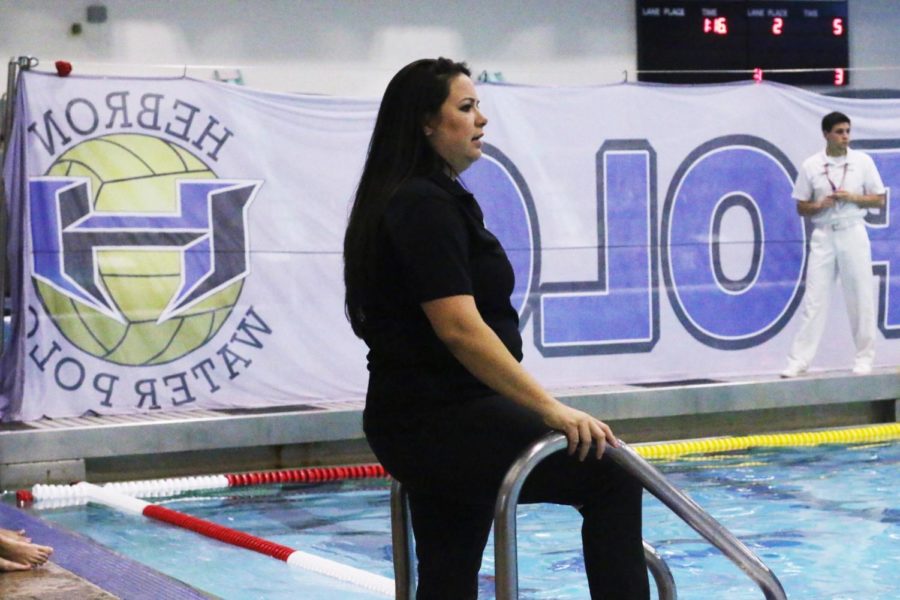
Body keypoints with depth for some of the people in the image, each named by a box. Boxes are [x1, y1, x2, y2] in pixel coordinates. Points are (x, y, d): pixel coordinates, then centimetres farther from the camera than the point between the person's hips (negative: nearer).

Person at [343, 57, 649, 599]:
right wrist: (550, 408, -24)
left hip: (428, 420, 11)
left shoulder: (414, 200, 18)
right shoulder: (426, 204, -14)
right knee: (611, 476, -11)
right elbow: (458, 327, -23)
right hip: (444, 419, -11)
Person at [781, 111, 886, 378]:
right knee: (814, 298, -1)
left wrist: (852, 198, -13)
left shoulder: (863, 161, 1)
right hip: (823, 235, 0)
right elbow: (801, 207, 7)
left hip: (853, 233, 0)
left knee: (860, 296, 2)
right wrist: (820, 205, -14)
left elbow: (879, 200, 4)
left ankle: (864, 358, 12)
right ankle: (798, 361, -1)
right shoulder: (811, 165, 1)